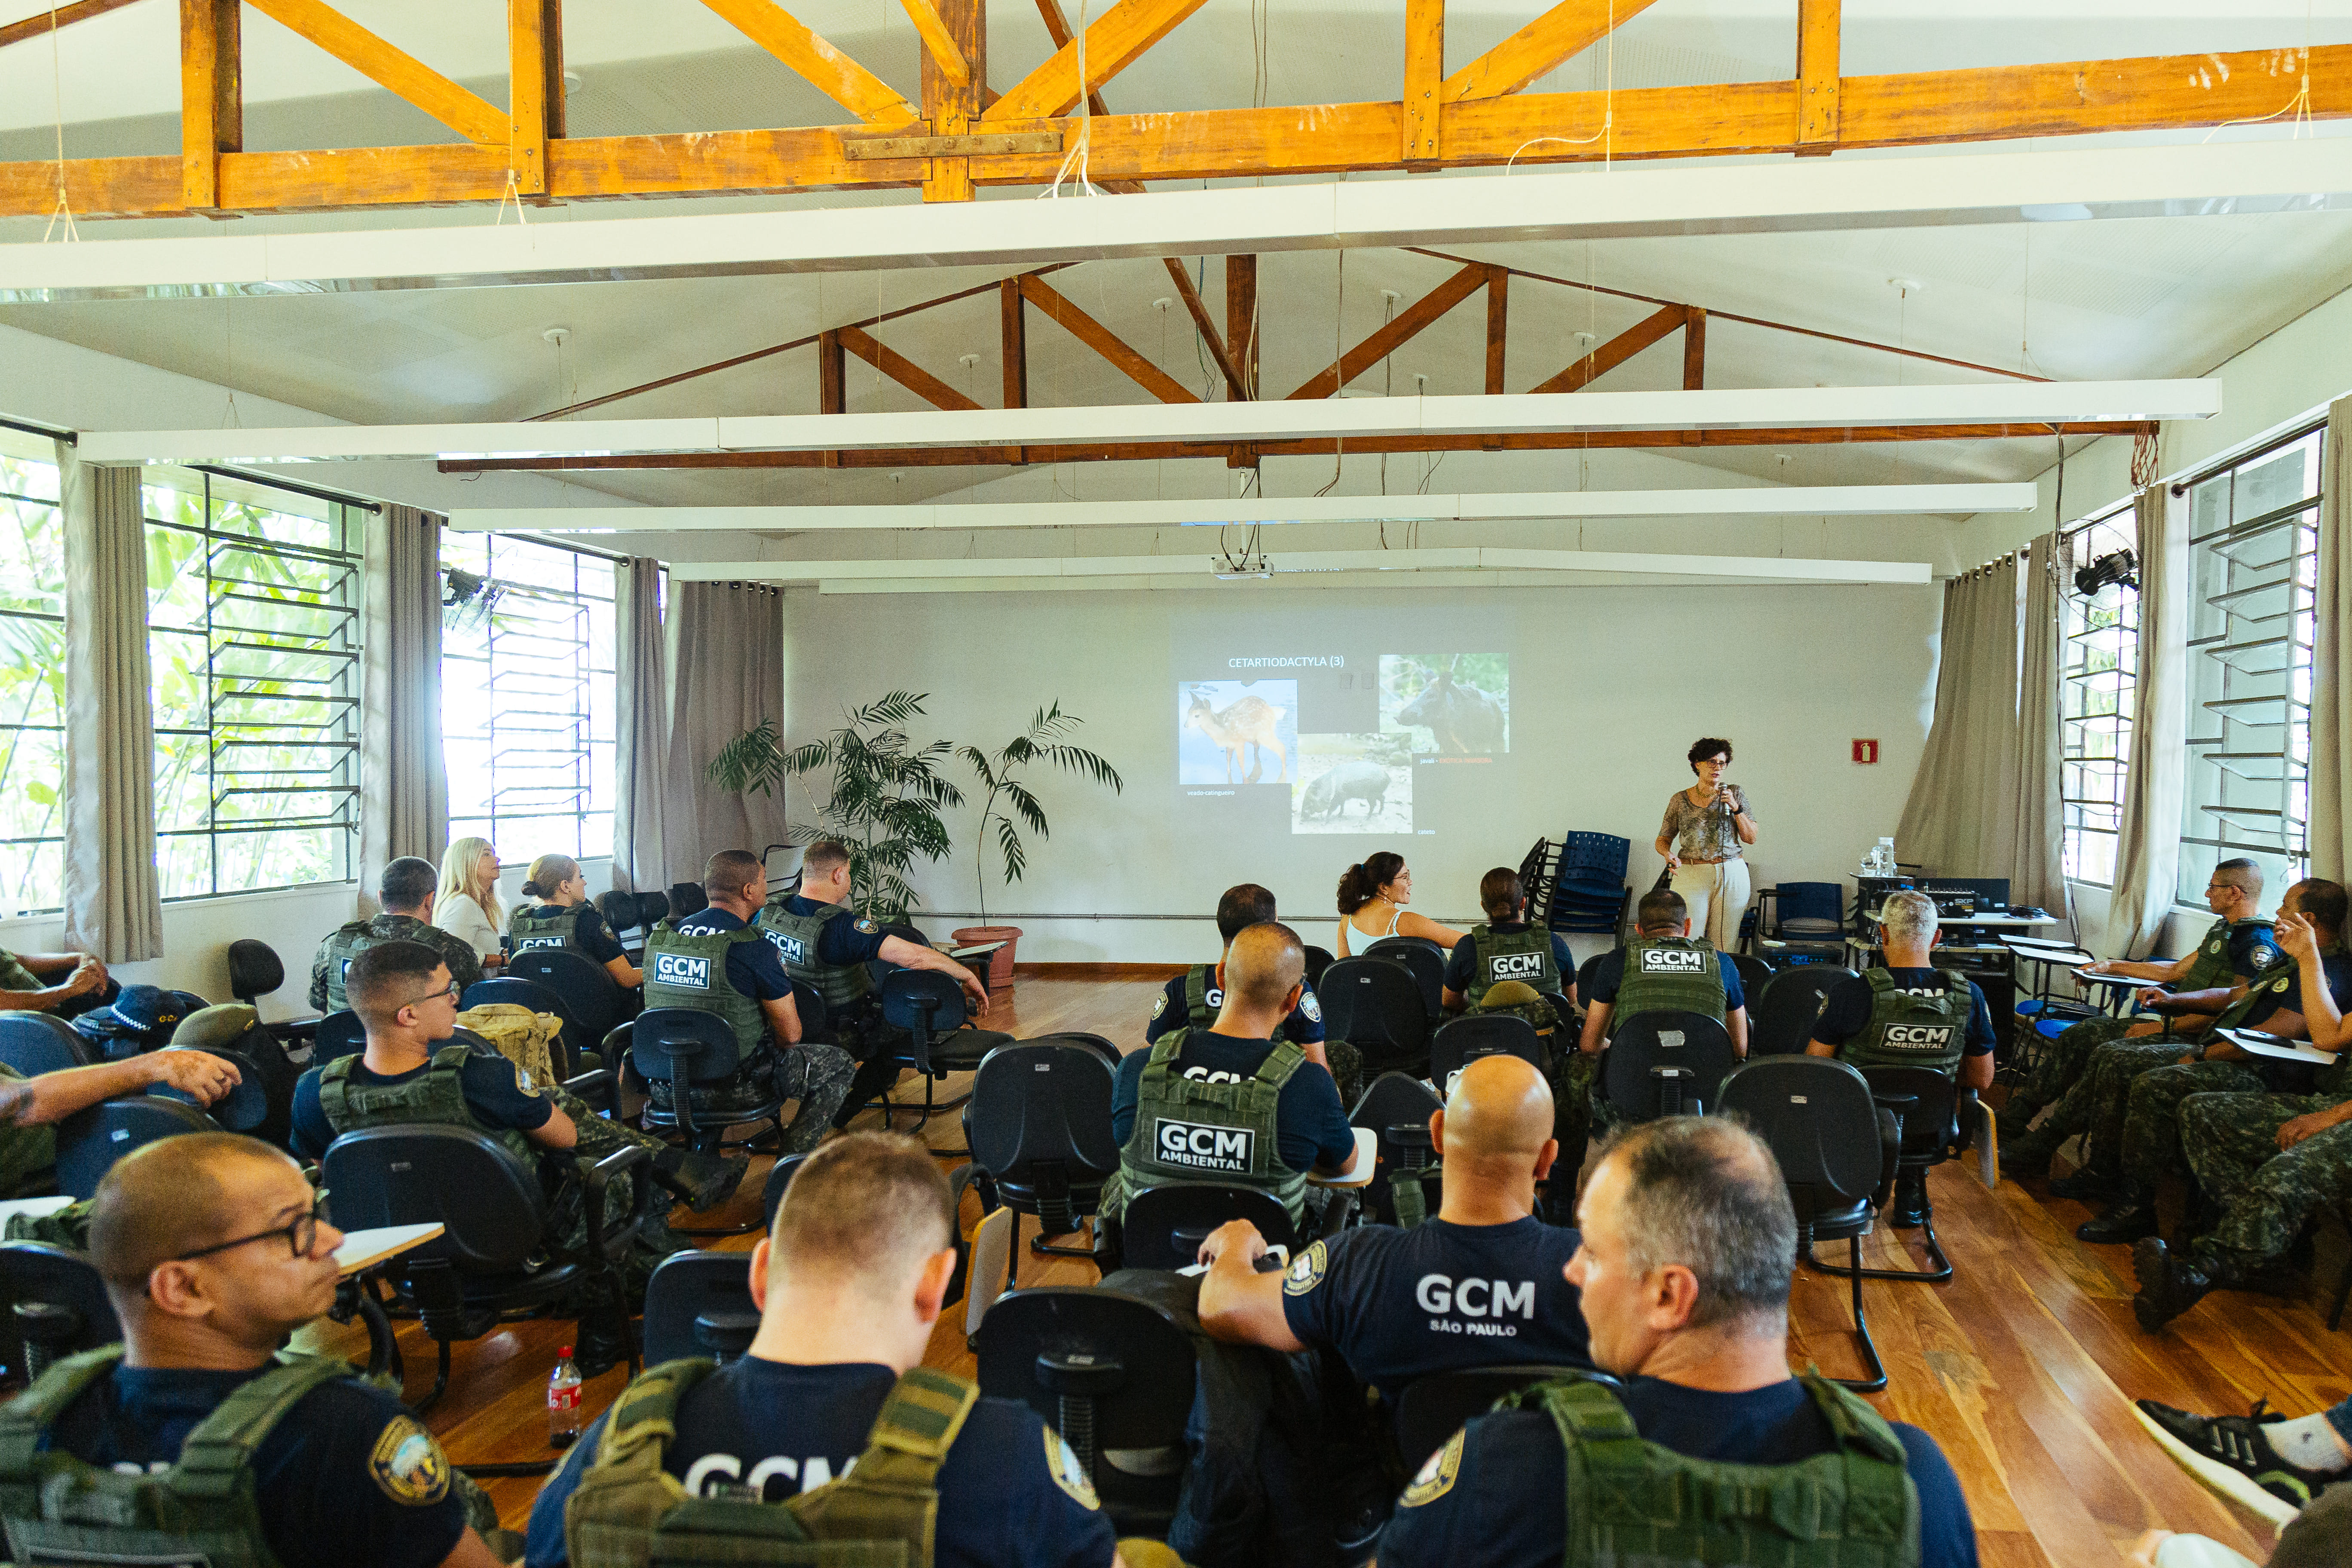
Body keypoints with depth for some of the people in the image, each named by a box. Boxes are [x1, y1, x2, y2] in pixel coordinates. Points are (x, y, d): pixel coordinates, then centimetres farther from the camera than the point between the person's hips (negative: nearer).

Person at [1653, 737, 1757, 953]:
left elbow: (1751, 838, 5)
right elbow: (1663, 839, 11)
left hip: (1732, 876, 1)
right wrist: (1668, 854, -10)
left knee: (1724, 947, -1)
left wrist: (1736, 808, -7)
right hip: (1690, 876, -1)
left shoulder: (1735, 793, 8)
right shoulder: (1680, 800, 7)